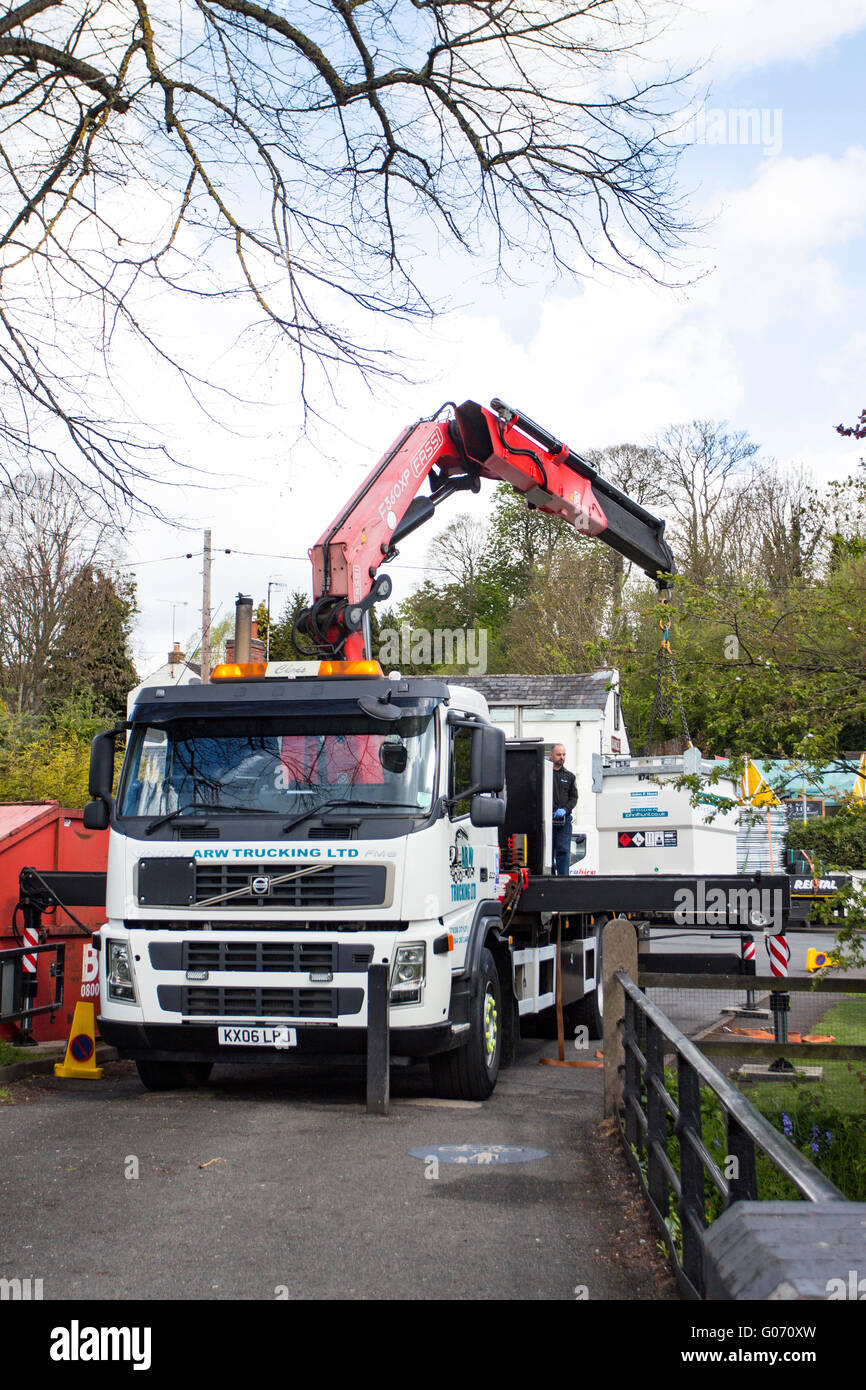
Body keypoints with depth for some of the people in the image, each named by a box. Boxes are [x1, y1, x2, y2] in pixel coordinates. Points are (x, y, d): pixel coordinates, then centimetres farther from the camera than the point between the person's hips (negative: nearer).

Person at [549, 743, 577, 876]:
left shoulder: (569, 776, 15)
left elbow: (574, 798, 12)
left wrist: (564, 810, -7)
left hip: (564, 820, 2)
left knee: (564, 850, -3)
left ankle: (563, 877, -3)